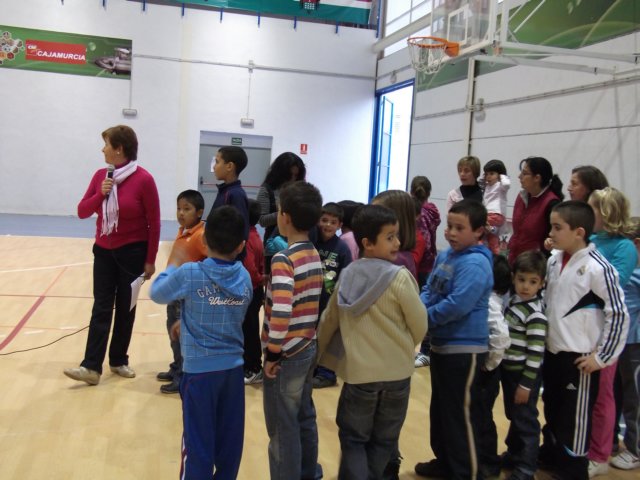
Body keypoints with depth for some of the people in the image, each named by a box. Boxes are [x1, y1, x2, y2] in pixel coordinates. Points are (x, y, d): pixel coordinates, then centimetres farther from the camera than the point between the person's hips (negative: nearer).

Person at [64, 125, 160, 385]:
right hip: (104, 251, 4)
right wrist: (101, 194, -14)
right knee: (101, 308, 0)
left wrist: (150, 260, -8)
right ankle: (91, 367, -2)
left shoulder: (143, 179, -11)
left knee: (125, 309, 7)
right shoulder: (100, 175, 3)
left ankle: (118, 361, 21)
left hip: (132, 253, -4)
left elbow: (154, 223, -8)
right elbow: (82, 211, 3)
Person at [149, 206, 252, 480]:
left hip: (200, 369, -4)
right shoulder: (245, 277, -2)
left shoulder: (190, 273, -16)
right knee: (229, 440, 16)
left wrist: (176, 263, 15)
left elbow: (157, 293, 1)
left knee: (198, 441, 8)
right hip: (233, 367, 4)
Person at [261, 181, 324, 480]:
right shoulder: (315, 256, 5)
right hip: (309, 348, 8)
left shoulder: (283, 259, -19)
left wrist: (273, 352, -18)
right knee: (305, 418, 21)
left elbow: (281, 312, -28)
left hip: (287, 355, -8)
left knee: (282, 428, 6)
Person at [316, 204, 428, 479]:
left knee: (354, 439, 13)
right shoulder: (400, 276, -14)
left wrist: (319, 353, 24)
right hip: (396, 370, -2)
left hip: (358, 371, 2)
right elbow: (420, 325, -8)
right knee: (384, 440, 16)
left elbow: (329, 320, 8)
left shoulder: (347, 276, -1)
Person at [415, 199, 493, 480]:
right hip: (440, 344, 10)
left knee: (460, 413, 2)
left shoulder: (475, 263, -21)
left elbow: (456, 305, -28)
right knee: (439, 408, 21)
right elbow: (429, 290, 10)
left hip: (464, 348, -10)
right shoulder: (444, 256, 7)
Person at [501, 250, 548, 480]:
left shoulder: (536, 314, -20)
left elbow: (535, 353, -20)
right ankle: (513, 455, 38)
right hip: (508, 370, 8)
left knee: (525, 420, 4)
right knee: (513, 417, 22)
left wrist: (526, 384, -18)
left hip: (524, 375, -8)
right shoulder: (513, 301, 5)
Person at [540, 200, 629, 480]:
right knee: (551, 410, 22)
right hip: (551, 353, 7)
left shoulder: (598, 268, -19)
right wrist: (541, 342, 14)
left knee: (575, 418, 5)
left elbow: (619, 315, -15)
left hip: (580, 359, -7)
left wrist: (602, 357, -12)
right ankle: (550, 457, 41)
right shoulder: (553, 262, 3)